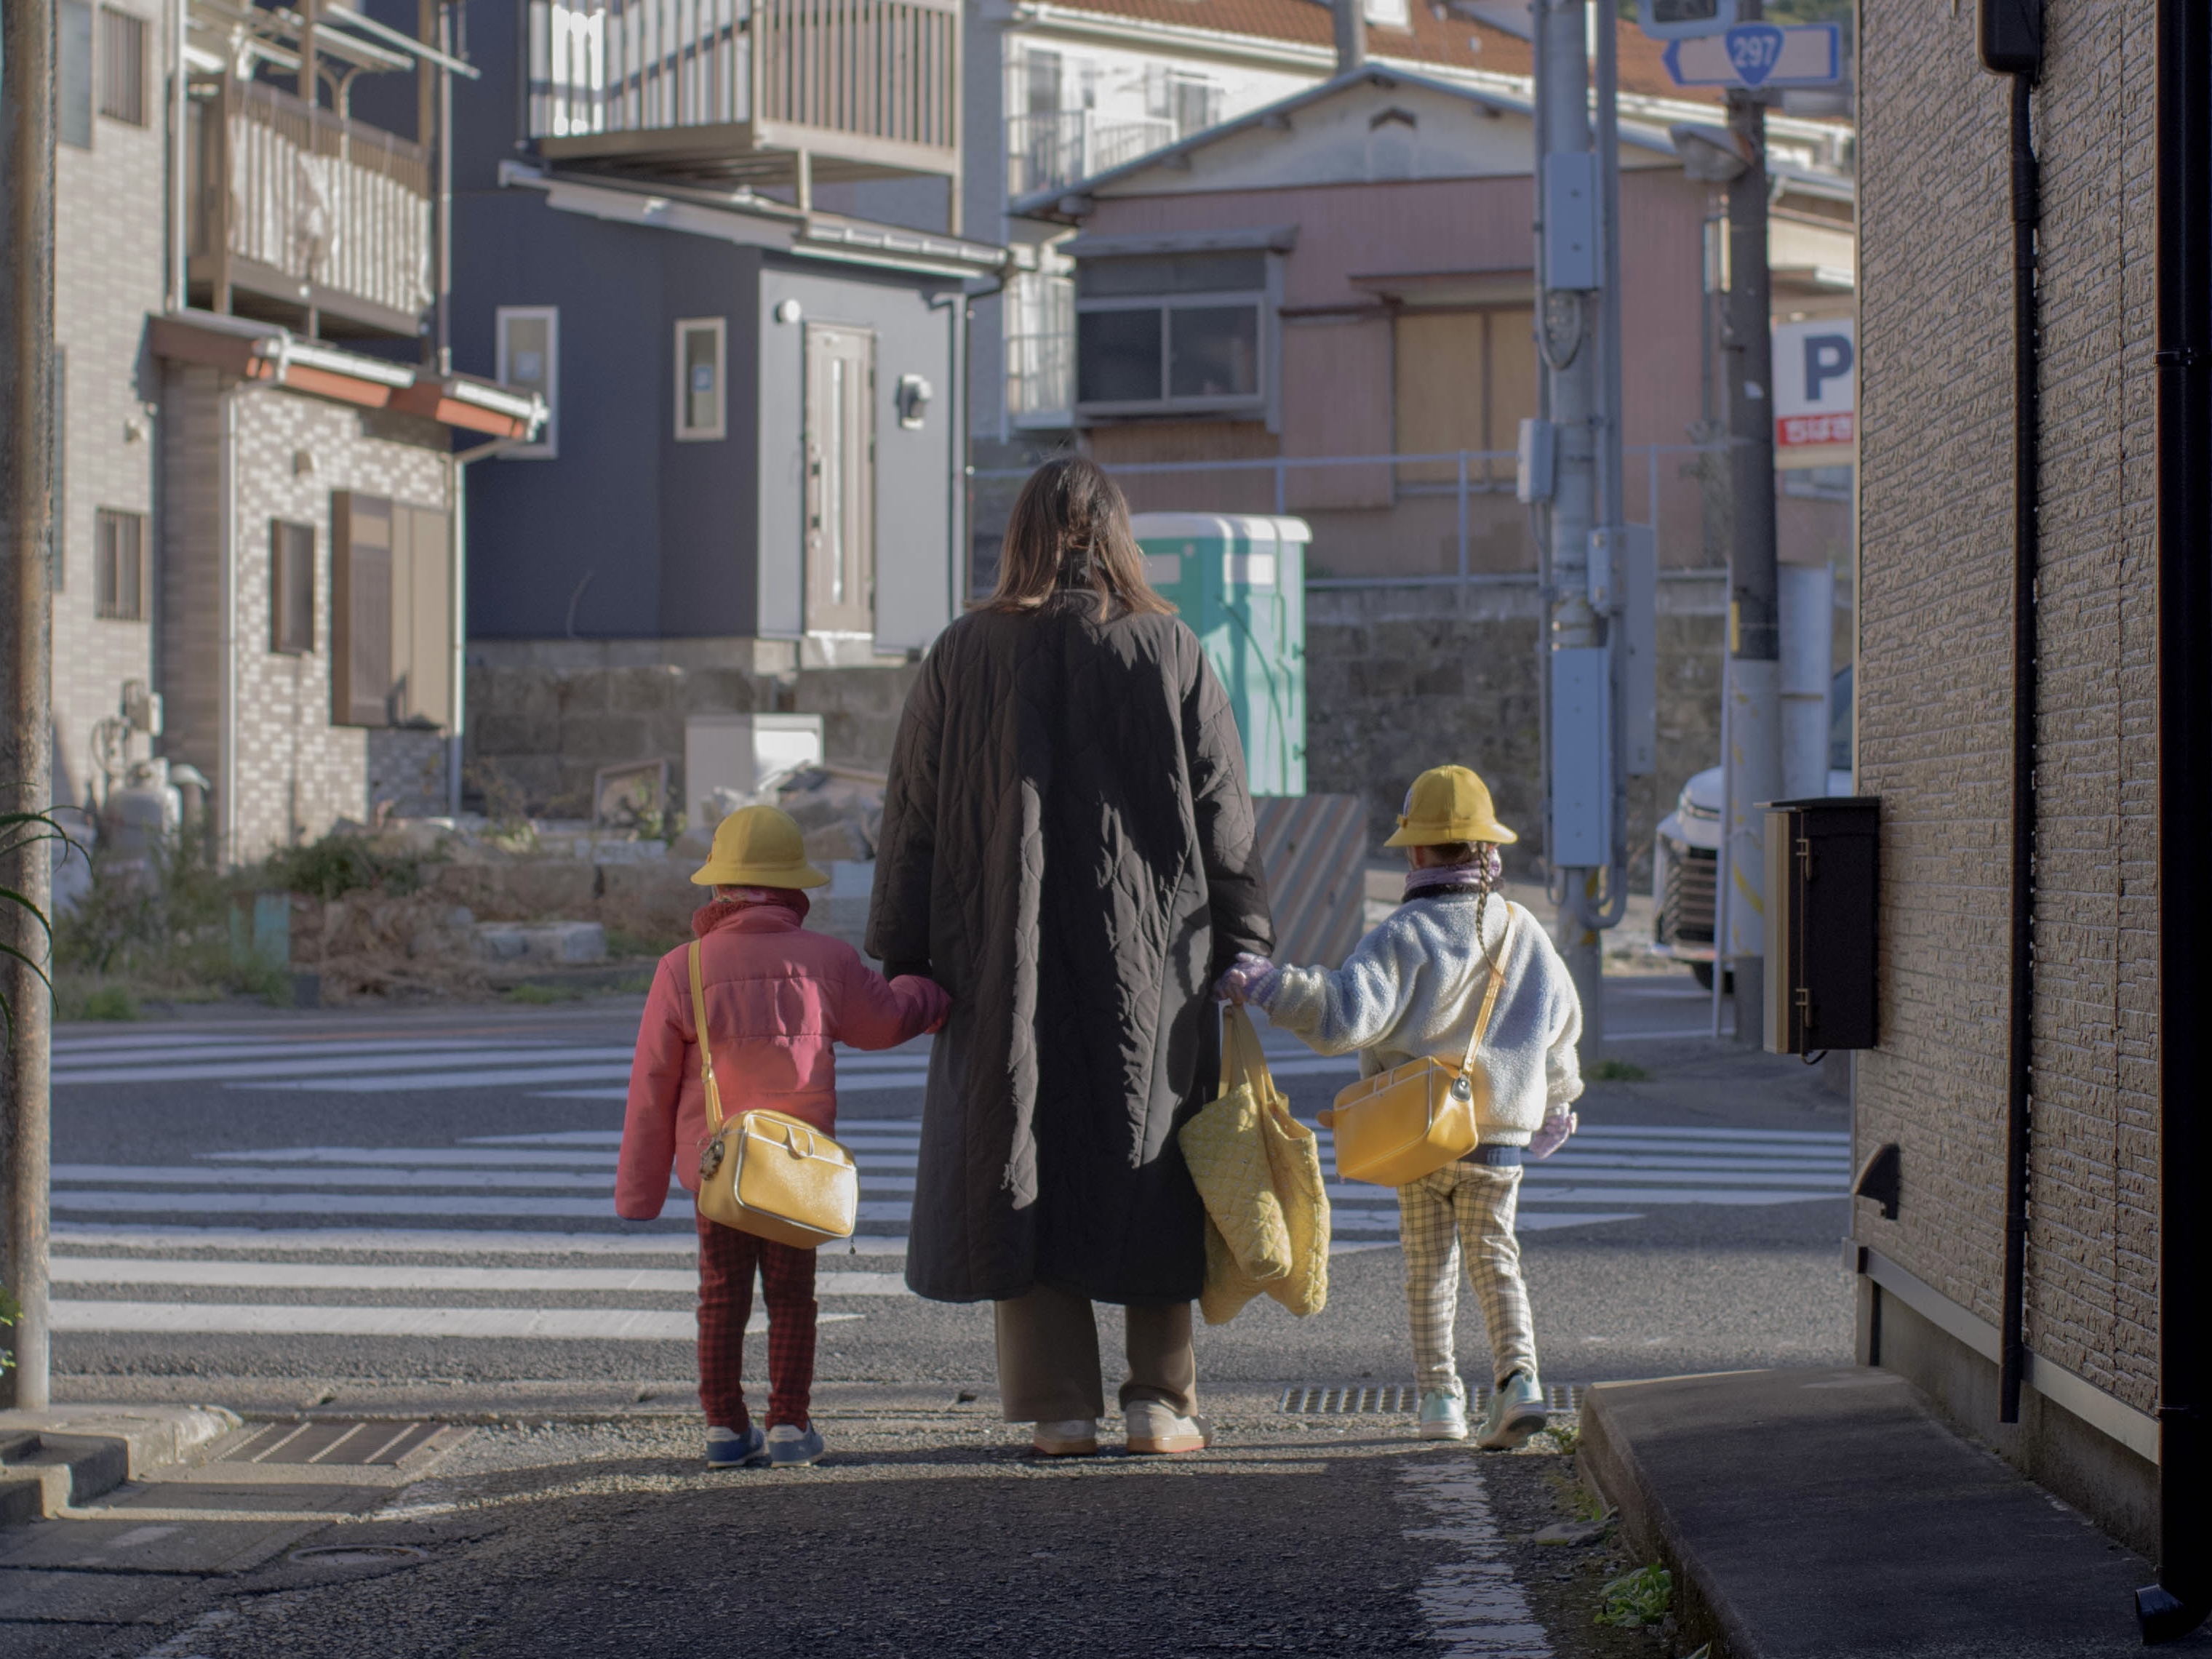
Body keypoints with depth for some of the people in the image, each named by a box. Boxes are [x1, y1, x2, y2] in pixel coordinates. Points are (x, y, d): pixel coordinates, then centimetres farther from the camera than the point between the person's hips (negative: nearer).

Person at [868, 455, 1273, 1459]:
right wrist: (1240, 952, 8)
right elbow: (1224, 814, 1)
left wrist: (905, 958, 9)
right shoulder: (1169, 652, -1)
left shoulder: (962, 657, 0)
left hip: (1009, 962, 0)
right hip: (1150, 957, 0)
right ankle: (1159, 1399, 8)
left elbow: (913, 818, 2)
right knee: (1150, 1167, 9)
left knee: (1027, 1166, 7)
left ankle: (1059, 1406, 5)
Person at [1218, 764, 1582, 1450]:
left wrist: (1265, 983, -23)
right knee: (1494, 1257, 9)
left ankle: (1439, 1398, 12)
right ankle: (1518, 1374, -10)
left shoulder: (1404, 935, -13)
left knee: (1428, 1264, 11)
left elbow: (1349, 1012, -25)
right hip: (1501, 1136, 3)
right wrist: (1556, 1099, 32)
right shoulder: (1524, 932, 5)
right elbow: (1560, 1022, 17)